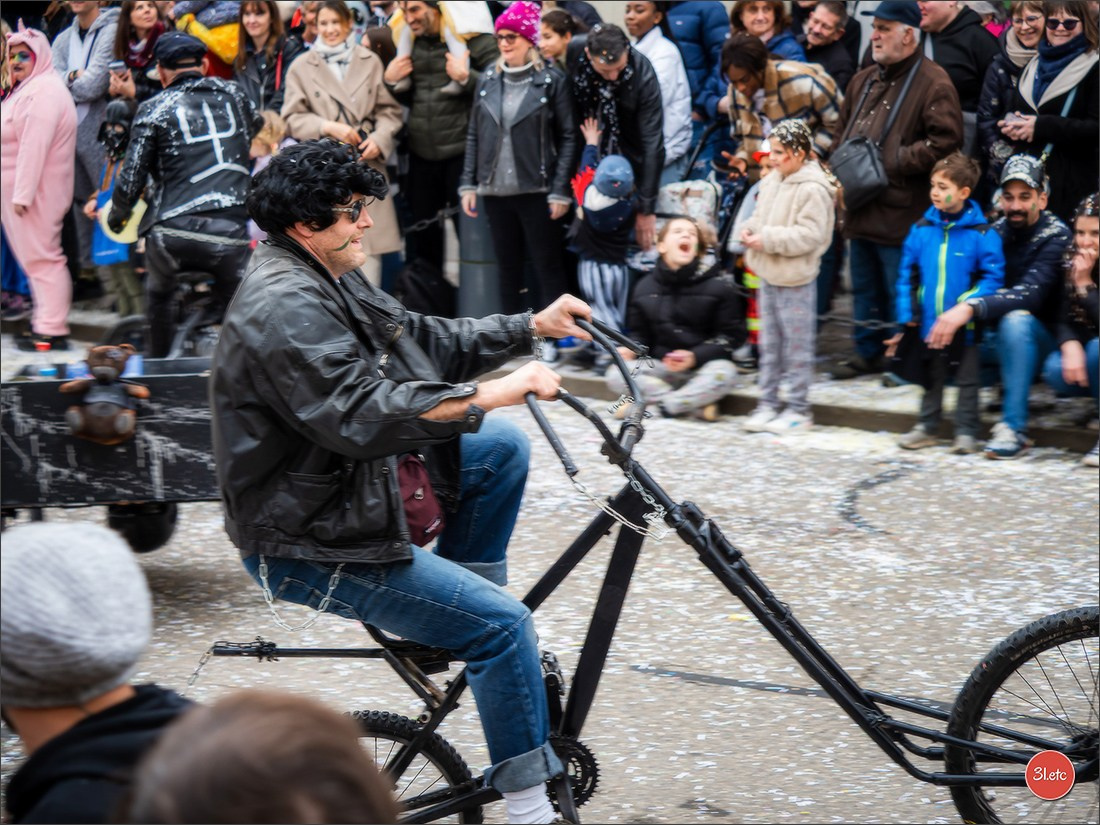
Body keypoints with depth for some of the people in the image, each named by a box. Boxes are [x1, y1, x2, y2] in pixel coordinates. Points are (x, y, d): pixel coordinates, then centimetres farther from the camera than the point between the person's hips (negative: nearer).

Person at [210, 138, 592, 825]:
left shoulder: (329, 280, 10)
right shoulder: (284, 308, -24)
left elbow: (428, 342, 14)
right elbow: (360, 414, -35)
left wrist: (534, 327, 6)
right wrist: (488, 394, -37)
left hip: (346, 486, 10)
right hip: (310, 545, -10)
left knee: (502, 446, 8)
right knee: (504, 625, -13)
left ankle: (464, 608, 14)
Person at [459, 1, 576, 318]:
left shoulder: (552, 81, -4)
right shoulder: (488, 80, 8)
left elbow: (568, 138, -5)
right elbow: (474, 134, 13)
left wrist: (560, 191, -10)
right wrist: (468, 183, 7)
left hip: (537, 191, -4)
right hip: (495, 191, 4)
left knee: (548, 267, 0)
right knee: (508, 268, 10)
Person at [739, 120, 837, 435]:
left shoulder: (813, 189, -17)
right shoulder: (773, 181, 9)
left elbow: (809, 235, -23)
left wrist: (767, 239, -22)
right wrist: (749, 231, 1)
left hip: (795, 281, -8)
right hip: (768, 278, 8)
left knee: (796, 345, 1)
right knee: (769, 344, 15)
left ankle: (798, 409, 10)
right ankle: (767, 404, 23)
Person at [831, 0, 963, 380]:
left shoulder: (932, 82, -9)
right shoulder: (864, 80, 16)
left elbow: (945, 141, -18)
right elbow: (842, 131, 27)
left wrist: (891, 162, -17)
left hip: (900, 212, -8)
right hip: (860, 208, 8)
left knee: (899, 291, -2)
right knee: (864, 287, 16)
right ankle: (867, 352, 27)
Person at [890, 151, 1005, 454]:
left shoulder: (981, 233, -11)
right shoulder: (922, 229, 1)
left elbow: (993, 277, -11)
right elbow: (907, 273, 6)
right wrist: (907, 313, 0)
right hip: (929, 324, 4)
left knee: (967, 380, 8)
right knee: (932, 378, 17)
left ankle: (966, 432, 17)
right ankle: (927, 427, 28)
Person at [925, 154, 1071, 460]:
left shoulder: (1055, 236, -15)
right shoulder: (997, 232, 2)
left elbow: (1030, 293, -30)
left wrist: (970, 308, -45)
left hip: (1038, 339, -5)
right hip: (996, 338, 5)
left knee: (1015, 320, -38)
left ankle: (1014, 427, -33)